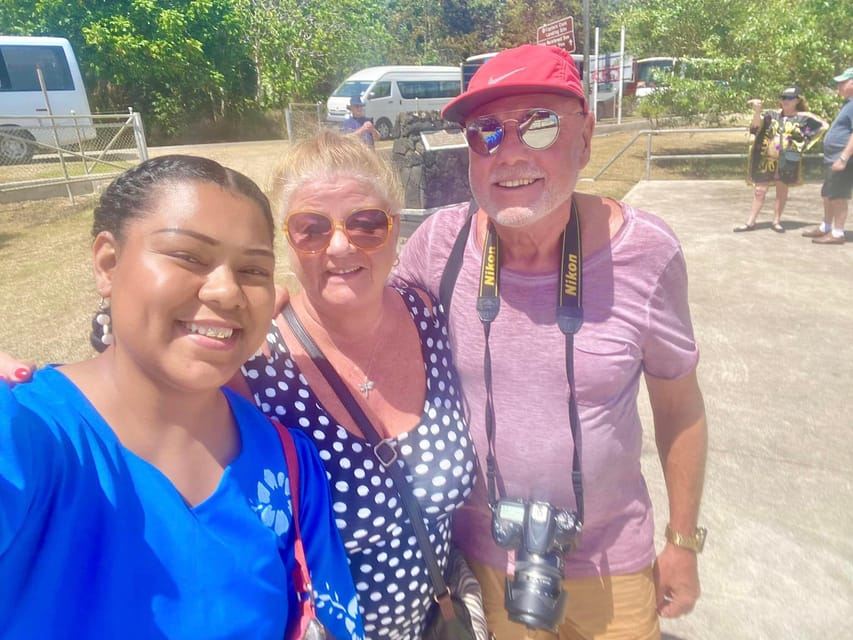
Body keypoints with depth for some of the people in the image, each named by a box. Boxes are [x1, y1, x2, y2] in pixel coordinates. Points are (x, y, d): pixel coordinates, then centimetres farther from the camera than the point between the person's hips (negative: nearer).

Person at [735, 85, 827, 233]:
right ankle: (751, 222, 4)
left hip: (787, 161, 0)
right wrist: (757, 110, -31)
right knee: (760, 190, 2)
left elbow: (823, 126, 8)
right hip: (766, 159, 1)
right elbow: (757, 124, -15)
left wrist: (805, 143, 4)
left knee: (782, 192, 7)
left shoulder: (803, 117, 1)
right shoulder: (772, 115, 2)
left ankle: (776, 221, 16)